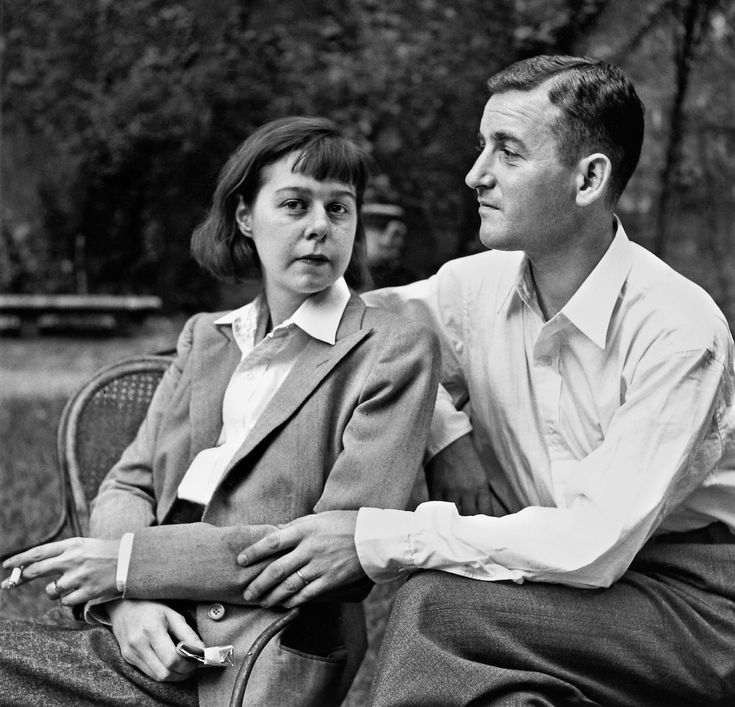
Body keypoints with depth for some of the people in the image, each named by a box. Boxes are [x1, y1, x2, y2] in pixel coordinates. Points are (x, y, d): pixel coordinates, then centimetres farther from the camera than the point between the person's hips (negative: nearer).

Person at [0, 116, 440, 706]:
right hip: (152, 643, 5)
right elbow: (129, 483, 12)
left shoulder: (396, 351, -2)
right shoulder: (203, 337, 17)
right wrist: (126, 600, -11)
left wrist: (132, 561, -12)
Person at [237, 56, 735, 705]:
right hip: (559, 580, 6)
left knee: (436, 607, -27)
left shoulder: (679, 329, -19)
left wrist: (379, 539, -26)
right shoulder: (477, 285, -1)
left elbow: (595, 545, -25)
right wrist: (446, 435, -4)